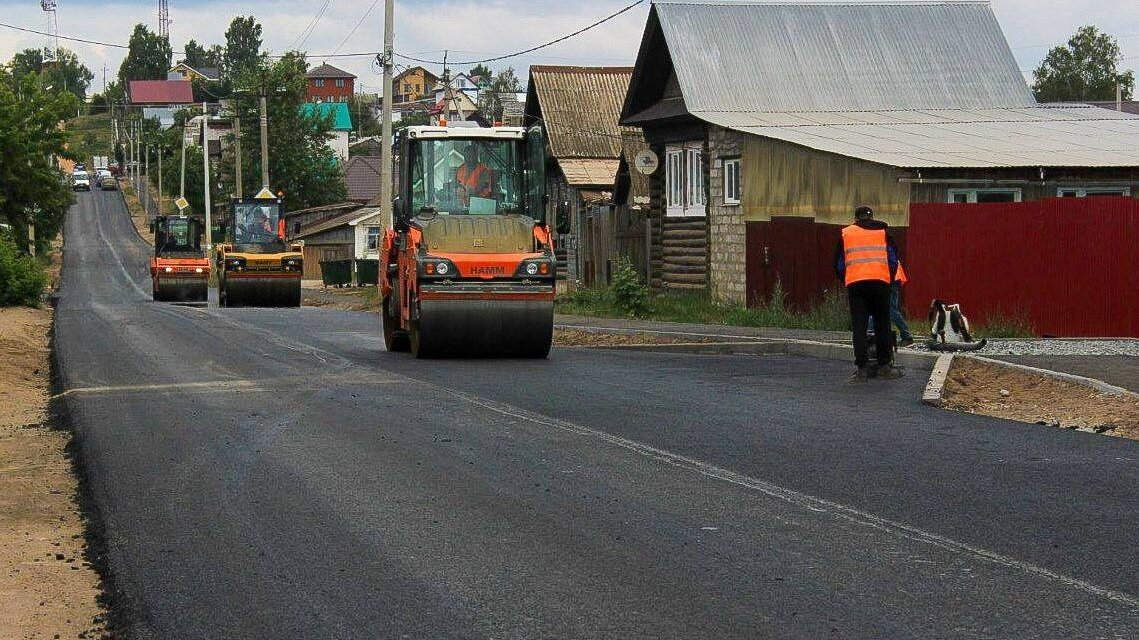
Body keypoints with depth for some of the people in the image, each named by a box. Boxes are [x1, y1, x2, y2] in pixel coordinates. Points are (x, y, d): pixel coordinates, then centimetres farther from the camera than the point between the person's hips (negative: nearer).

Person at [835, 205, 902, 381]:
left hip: (855, 283, 0)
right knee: (882, 324, 8)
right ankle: (884, 365, 6)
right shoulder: (882, 231, 16)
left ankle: (863, 367, -5)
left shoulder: (846, 233, 17)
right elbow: (893, 259, 13)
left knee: (859, 326, 1)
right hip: (880, 281, 0)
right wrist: (890, 279, 24)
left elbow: (839, 264, 18)